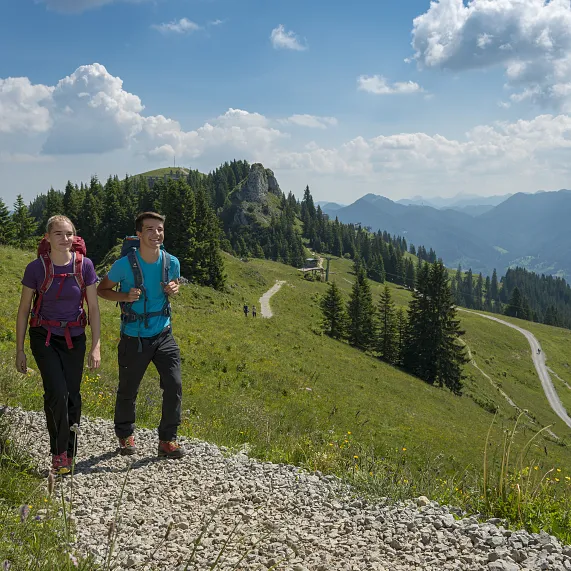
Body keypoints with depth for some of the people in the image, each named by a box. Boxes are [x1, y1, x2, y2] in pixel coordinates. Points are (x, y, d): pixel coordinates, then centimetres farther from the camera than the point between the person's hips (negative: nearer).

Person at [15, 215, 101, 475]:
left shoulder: (84, 265, -9)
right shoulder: (36, 267, -12)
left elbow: (93, 308, -3)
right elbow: (23, 310, -4)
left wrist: (96, 346, -8)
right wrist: (19, 350, -3)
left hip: (74, 337, 2)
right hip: (44, 337, -2)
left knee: (72, 395, 5)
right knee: (57, 392, -17)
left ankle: (69, 454, 22)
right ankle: (58, 451, 1)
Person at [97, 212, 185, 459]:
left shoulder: (171, 262, -5)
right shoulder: (124, 264, -15)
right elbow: (102, 289, 1)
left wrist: (174, 289, -7)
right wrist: (125, 297, -18)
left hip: (163, 335, 2)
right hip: (134, 339, -2)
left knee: (174, 385, -8)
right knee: (127, 391, 10)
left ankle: (167, 440, 8)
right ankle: (125, 435, 36)